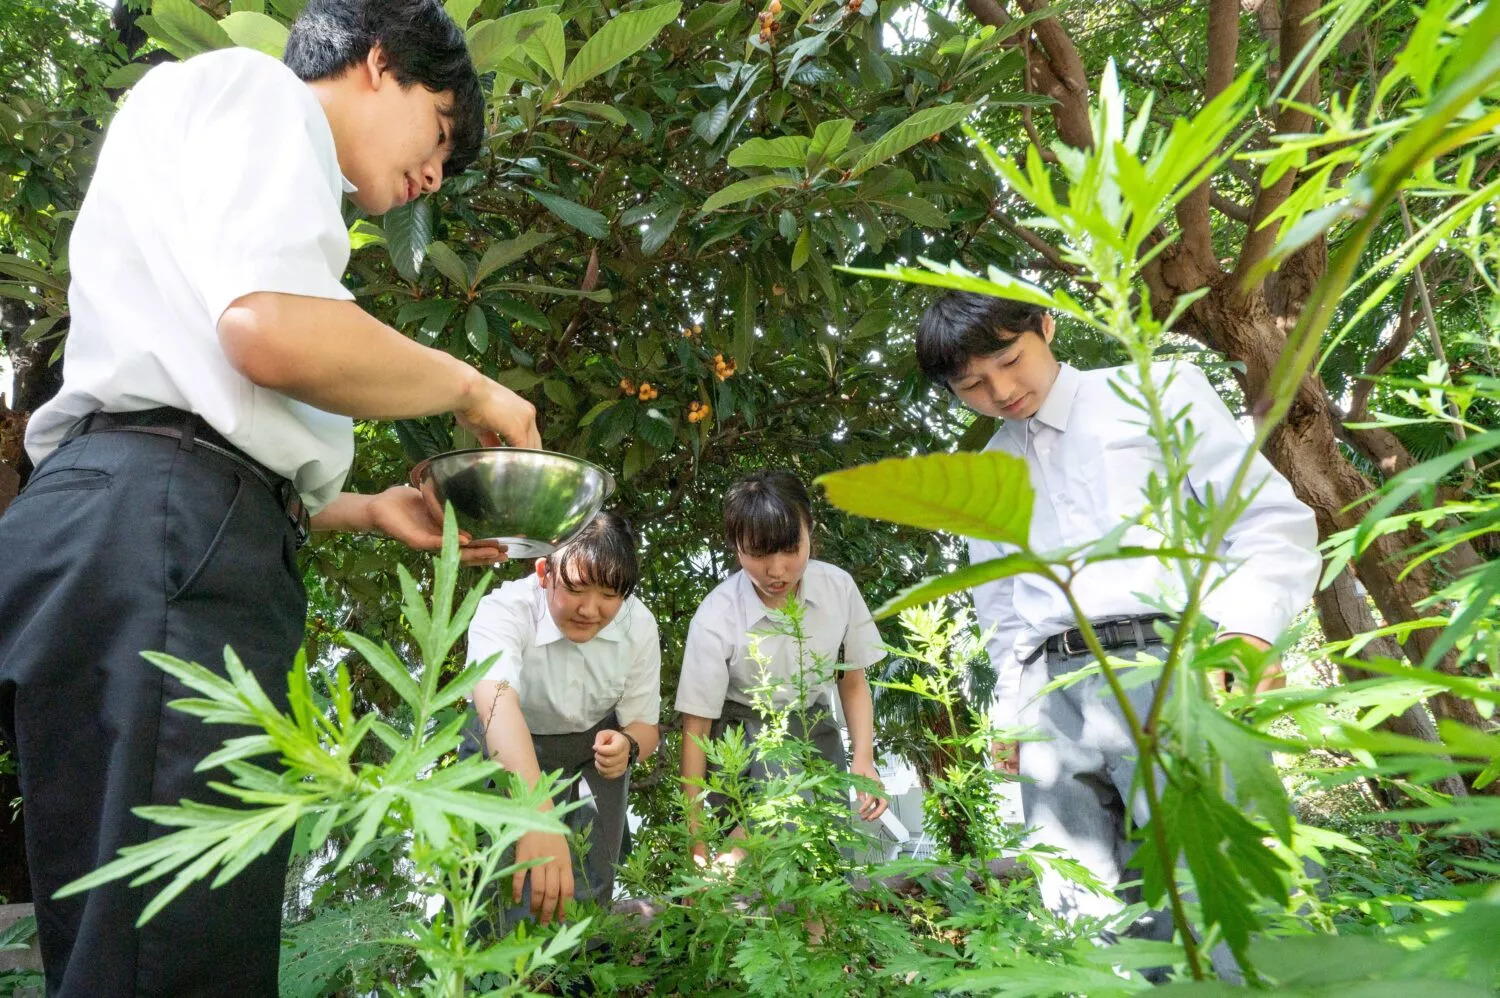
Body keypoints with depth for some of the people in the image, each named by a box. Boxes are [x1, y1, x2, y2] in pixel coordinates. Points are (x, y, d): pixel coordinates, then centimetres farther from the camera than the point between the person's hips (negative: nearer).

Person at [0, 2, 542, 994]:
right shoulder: (256, 89, 7)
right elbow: (274, 331, -15)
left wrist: (372, 509, 20)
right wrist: (471, 388, 1)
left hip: (175, 540, 10)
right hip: (158, 538, -10)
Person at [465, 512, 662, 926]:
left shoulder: (639, 624, -24)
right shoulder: (505, 610, -36)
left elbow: (645, 725, -13)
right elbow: (496, 701, -55)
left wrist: (628, 745, -39)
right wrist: (538, 819, -70)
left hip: (598, 741, 3)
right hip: (513, 744, -2)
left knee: (592, 883, 5)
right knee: (524, 887, -12)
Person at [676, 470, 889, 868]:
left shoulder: (838, 586, -14)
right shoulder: (715, 619, -23)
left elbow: (853, 681, 2)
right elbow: (696, 724, -16)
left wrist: (864, 760, -11)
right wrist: (697, 842, -16)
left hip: (813, 723, 4)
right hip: (744, 728, -3)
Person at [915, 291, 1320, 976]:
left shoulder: (1160, 390, 10)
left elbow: (1270, 517, 3)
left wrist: (1249, 626, -14)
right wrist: (1012, 709, 11)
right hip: (1052, 702, 4)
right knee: (1092, 926, 1)